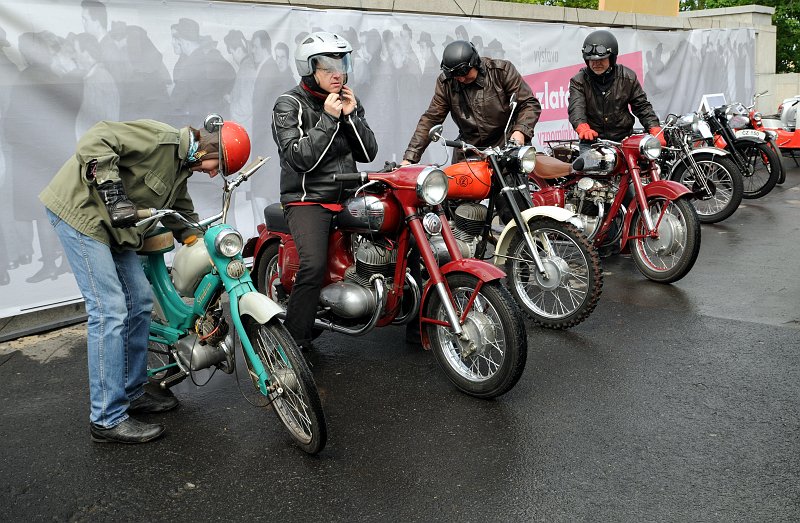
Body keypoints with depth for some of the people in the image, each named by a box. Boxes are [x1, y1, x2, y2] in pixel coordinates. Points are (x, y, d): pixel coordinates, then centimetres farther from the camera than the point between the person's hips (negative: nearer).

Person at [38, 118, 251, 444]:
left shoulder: (181, 168, 12)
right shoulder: (161, 138, -18)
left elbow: (183, 216, 22)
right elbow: (96, 140, -27)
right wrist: (113, 192, -33)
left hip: (113, 227, 11)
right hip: (81, 211, -10)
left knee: (140, 302, 11)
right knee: (110, 312, -13)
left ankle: (132, 393, 24)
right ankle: (107, 420, -6)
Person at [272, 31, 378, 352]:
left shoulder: (349, 102, 14)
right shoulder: (289, 105, -4)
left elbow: (368, 153, 8)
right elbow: (300, 158, -16)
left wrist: (351, 115, -5)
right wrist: (328, 118, -17)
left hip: (348, 195, 6)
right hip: (307, 199, -6)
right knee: (314, 265, -29)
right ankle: (294, 342, -19)